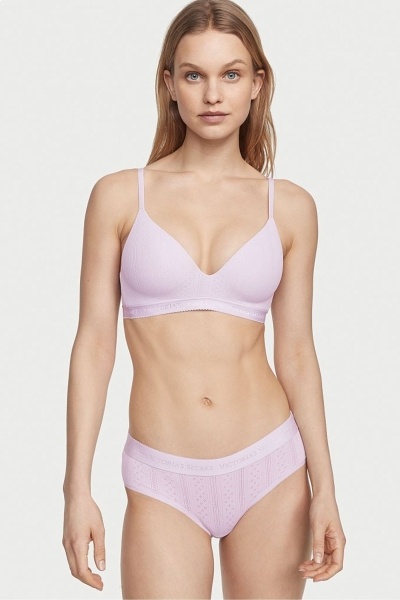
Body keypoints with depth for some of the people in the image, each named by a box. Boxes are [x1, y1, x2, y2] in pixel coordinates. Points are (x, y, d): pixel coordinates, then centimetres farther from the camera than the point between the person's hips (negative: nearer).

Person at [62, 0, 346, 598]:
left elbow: (296, 353, 5)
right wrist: (77, 490, -3)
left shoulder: (290, 207, 2)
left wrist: (324, 488, 2)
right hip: (163, 484, -1)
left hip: (270, 468, 2)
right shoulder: (120, 196, -1)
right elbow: (94, 344, -1)